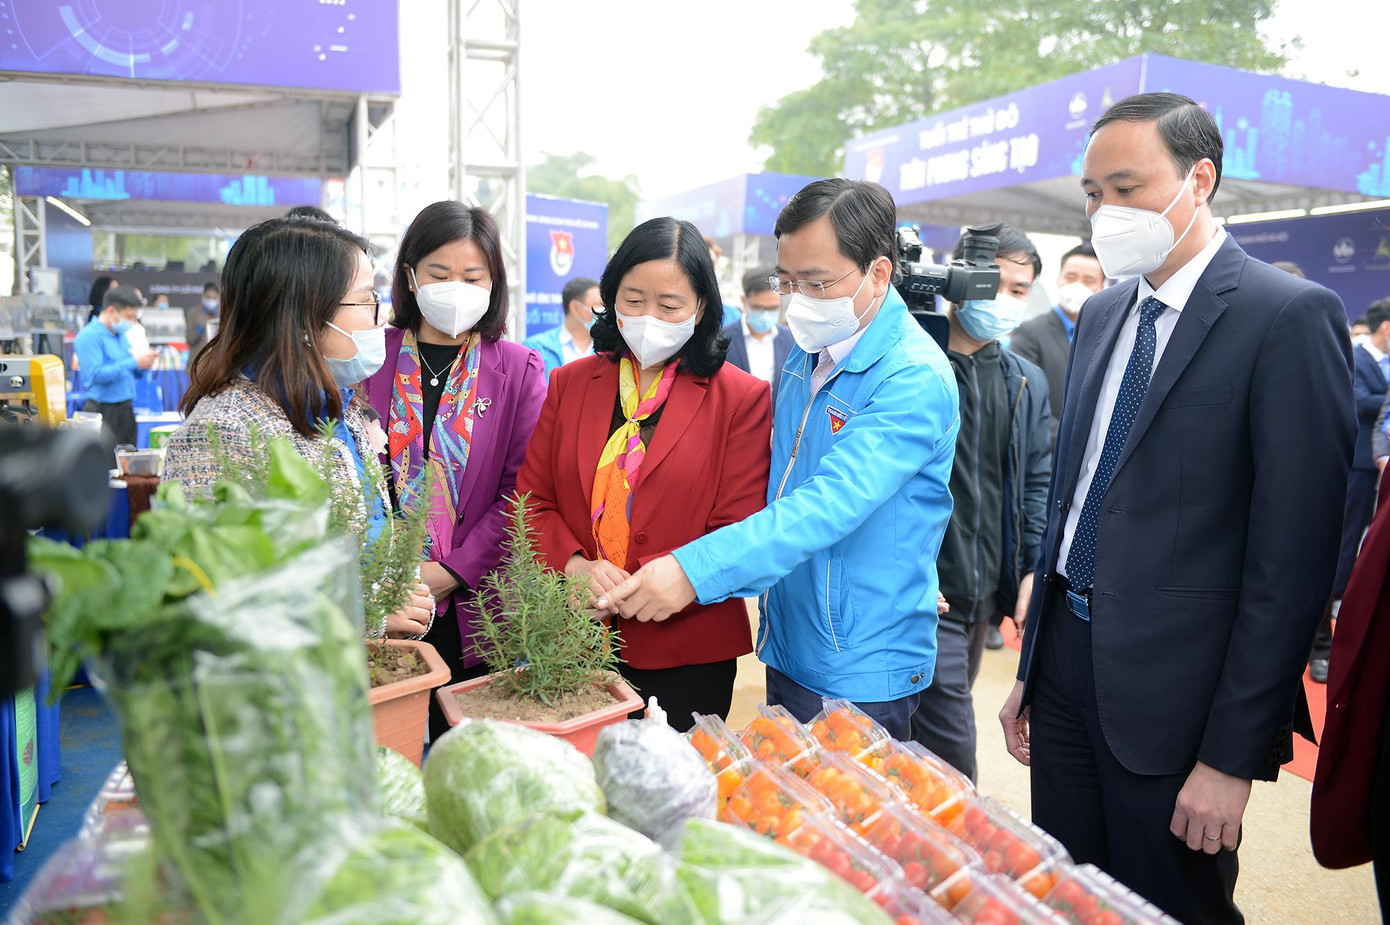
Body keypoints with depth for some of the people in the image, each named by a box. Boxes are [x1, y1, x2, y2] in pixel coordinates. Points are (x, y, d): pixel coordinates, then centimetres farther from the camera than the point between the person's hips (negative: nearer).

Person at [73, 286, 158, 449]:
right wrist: (134, 362, -20)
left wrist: (143, 366, 0)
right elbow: (96, 375, -21)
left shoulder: (121, 334, 15)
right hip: (103, 412, -8)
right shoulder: (89, 336, -10)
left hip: (126, 410, 8)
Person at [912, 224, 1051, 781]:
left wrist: (1037, 565, 6)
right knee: (951, 756, -5)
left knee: (926, 734, 19)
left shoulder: (1027, 383, 12)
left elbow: (1037, 482, 15)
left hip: (987, 590, 6)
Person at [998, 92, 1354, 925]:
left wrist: (1235, 754, -16)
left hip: (1172, 697, -6)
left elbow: (1293, 554, -15)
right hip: (1068, 667, 7)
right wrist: (1033, 669, 14)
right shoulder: (1102, 315, 10)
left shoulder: (1290, 316, -12)